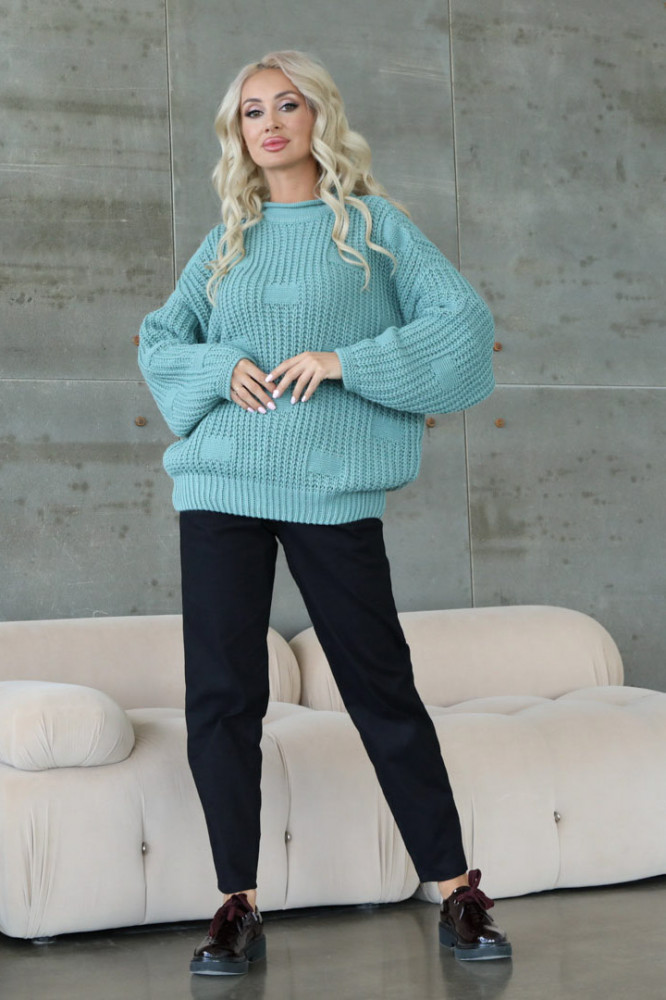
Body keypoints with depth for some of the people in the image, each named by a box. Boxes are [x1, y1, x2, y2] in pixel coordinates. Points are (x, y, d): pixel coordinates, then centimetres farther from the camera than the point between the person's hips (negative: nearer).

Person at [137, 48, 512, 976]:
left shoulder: (374, 223, 6)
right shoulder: (226, 241, 16)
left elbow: (465, 321, -3)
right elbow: (157, 338, 15)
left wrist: (345, 359, -13)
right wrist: (222, 368, -6)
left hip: (333, 486, -3)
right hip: (221, 484, 3)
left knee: (382, 689, 0)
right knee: (220, 694, -1)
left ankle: (456, 891, 10)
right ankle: (239, 907, 7)